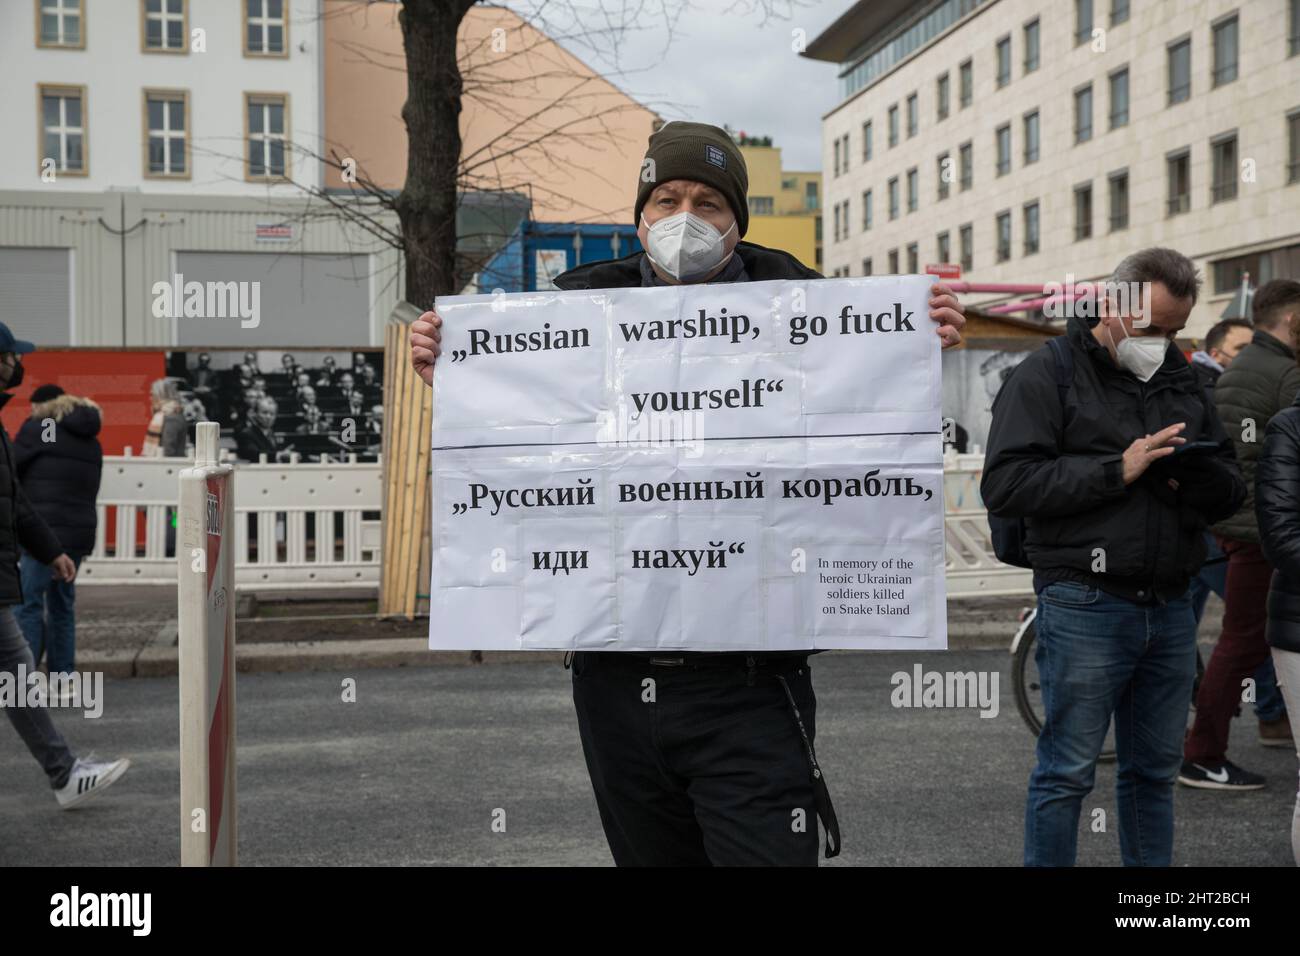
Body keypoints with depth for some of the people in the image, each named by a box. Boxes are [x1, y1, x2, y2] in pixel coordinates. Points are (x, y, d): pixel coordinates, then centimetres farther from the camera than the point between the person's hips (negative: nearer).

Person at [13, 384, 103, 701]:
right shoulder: (91, 441, 17)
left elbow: (11, 466, 0)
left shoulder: (38, 428, -3)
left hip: (41, 531, -7)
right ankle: (63, 682, 14)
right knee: (62, 606, 13)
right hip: (79, 532, 7)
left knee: (27, 604, -3)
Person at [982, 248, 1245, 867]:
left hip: (1170, 606, 6)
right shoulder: (1047, 375, -3)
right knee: (1068, 772, 0)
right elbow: (1006, 486, -14)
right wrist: (1117, 470, -17)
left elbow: (1231, 489, 18)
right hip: (1086, 603, -6)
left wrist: (1197, 476, -6)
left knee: (1155, 769, 15)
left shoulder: (1181, 380, 16)